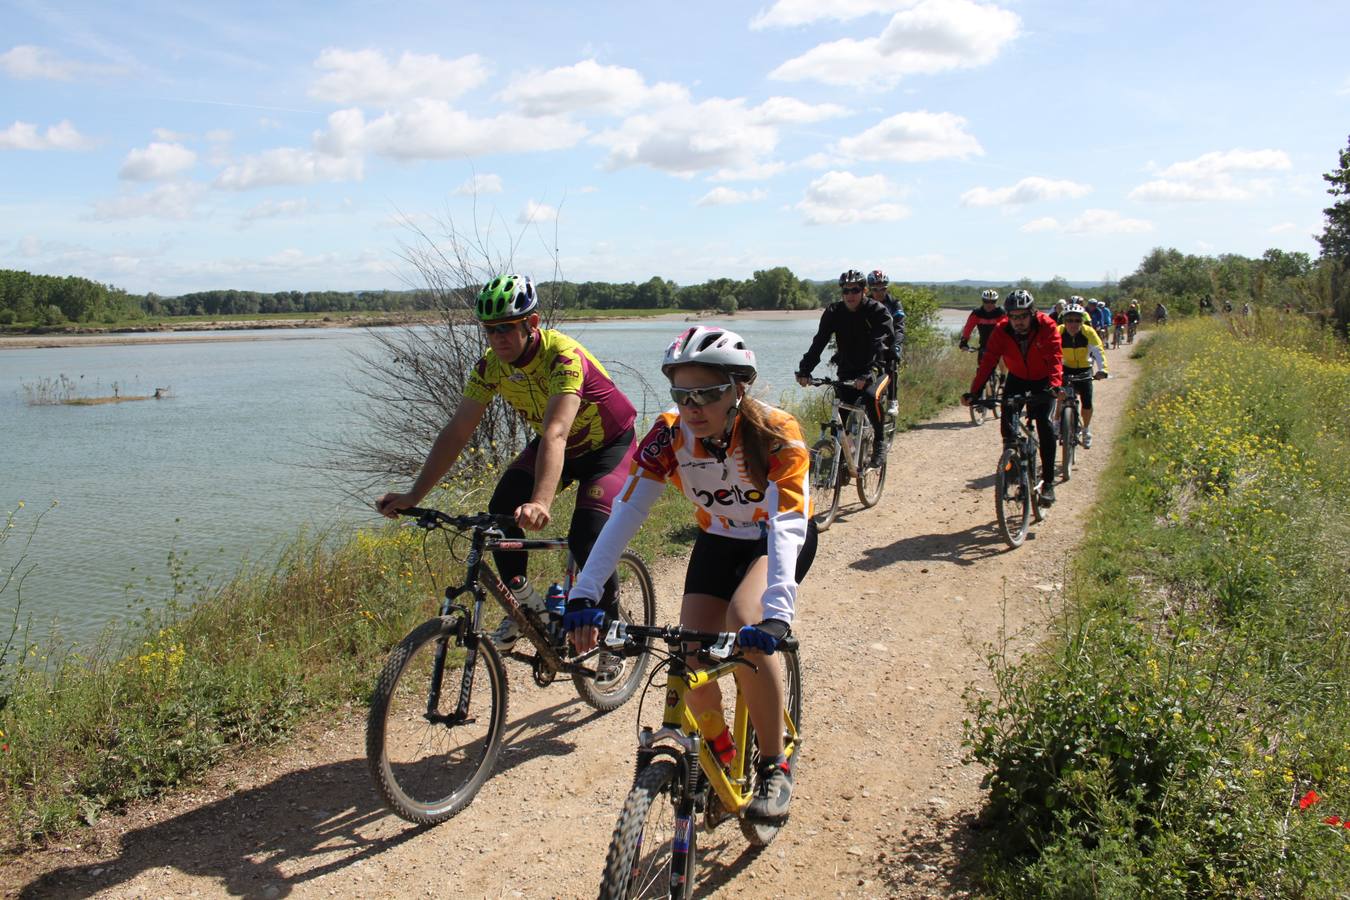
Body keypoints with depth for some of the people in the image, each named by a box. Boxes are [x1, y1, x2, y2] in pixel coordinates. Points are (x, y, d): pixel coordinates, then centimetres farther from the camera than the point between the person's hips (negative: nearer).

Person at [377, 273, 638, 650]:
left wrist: (541, 503, -61)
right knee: (501, 511, -16)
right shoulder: (491, 366, -15)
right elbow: (456, 432, -15)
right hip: (553, 444, 6)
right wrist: (413, 495, -23)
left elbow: (555, 433, -47)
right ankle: (524, 604, 4)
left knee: (586, 540, -21)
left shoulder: (563, 356, -34)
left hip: (608, 446, -6)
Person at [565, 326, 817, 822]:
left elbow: (787, 525, -42)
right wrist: (584, 596, -42)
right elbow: (625, 512, -31)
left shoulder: (776, 433, -33)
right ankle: (721, 761, 20)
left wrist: (776, 613, -57)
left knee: (744, 625, -31)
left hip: (779, 538, -3)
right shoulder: (669, 434, -24)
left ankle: (775, 768, -13)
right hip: (718, 541, 4)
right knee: (693, 668, -10)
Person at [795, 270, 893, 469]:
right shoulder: (834, 312, -4)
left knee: (871, 396, -32)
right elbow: (819, 342, -14)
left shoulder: (877, 311, -14)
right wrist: (804, 370, -28)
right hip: (847, 372, 3)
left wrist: (868, 374, -43)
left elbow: (879, 346, -28)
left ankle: (880, 442, -13)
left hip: (874, 371, -3)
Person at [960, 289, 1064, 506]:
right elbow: (988, 362, -25)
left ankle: (1048, 482, -11)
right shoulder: (1001, 332, -20)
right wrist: (974, 392, -37)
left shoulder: (1046, 326, -25)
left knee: (1044, 423, -17)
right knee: (1006, 419, -17)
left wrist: (1055, 385, -51)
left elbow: (1055, 358, -34)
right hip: (1017, 379, 3)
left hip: (1043, 382, -3)